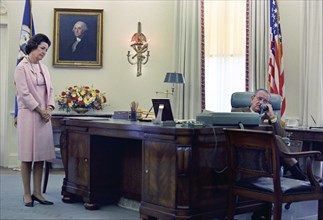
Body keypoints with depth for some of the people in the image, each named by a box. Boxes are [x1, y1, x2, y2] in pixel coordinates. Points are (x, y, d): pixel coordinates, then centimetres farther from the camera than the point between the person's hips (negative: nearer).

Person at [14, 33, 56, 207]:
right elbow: (24, 93, -13)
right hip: (28, 115, -6)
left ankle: (37, 192, 13)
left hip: (44, 115, 6)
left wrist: (49, 108, -4)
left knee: (41, 155, 7)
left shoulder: (43, 67, 14)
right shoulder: (21, 68, -6)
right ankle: (27, 194, 7)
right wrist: (40, 110, -12)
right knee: (28, 156, -1)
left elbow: (49, 89, 12)